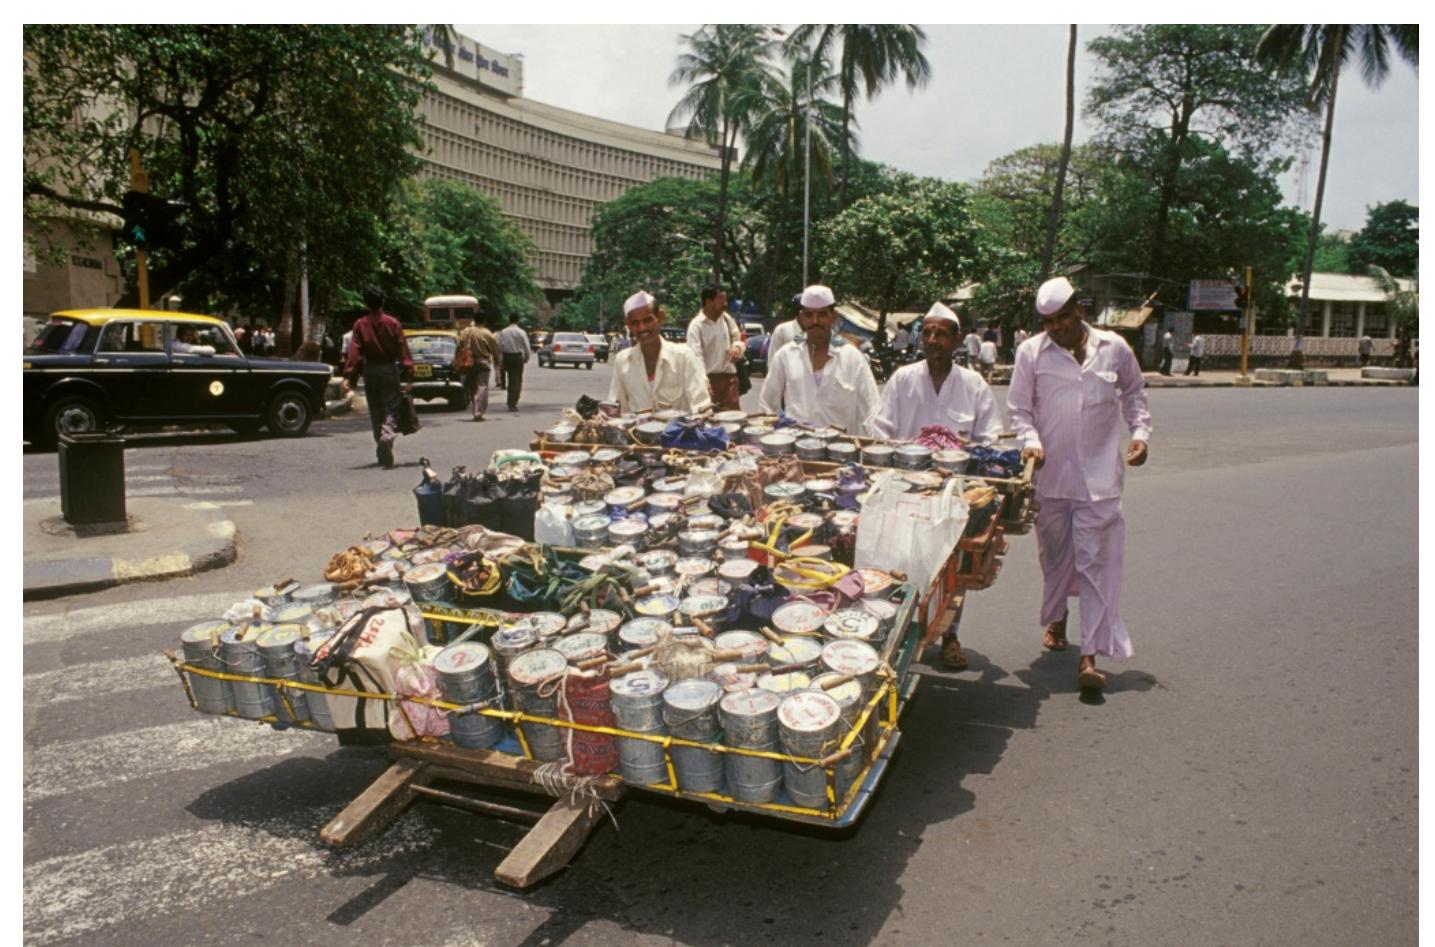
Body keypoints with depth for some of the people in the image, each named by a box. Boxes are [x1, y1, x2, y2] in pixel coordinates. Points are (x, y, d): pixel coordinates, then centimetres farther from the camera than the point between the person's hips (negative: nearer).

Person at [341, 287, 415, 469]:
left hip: (370, 370, 1)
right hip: (389, 369, -1)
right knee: (391, 408, 0)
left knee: (375, 411, 12)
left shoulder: (360, 324, -1)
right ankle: (387, 436, -31)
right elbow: (403, 351, -7)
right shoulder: (393, 323, -3)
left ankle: (382, 453, 16)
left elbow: (355, 351, -9)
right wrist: (408, 377, -7)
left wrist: (348, 376, -11)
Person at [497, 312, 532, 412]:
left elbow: (499, 346, -1)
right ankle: (513, 404, -5)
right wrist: (526, 358, 9)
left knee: (511, 380, 17)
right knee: (517, 381, 1)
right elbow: (527, 347, -7)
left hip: (506, 357, 4)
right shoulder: (521, 332, -8)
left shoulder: (503, 332, 1)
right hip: (517, 357, -4)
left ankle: (510, 403, 19)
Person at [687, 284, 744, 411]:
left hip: (729, 376, 5)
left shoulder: (726, 318, 9)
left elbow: (738, 338, 19)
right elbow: (696, 356, -19)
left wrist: (737, 347, -7)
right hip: (710, 378, -5)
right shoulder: (696, 325, -11)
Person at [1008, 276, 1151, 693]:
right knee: (1054, 555, 15)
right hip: (1050, 474, 1)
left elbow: (1134, 393, 19)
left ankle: (1090, 655, -4)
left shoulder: (1114, 348, 5)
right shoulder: (1031, 351, 1)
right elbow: (1019, 408, 5)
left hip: (1099, 476, -1)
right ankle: (1055, 619, 41)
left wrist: (1140, 432, 5)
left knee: (1096, 563, -6)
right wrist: (1030, 441, -13)